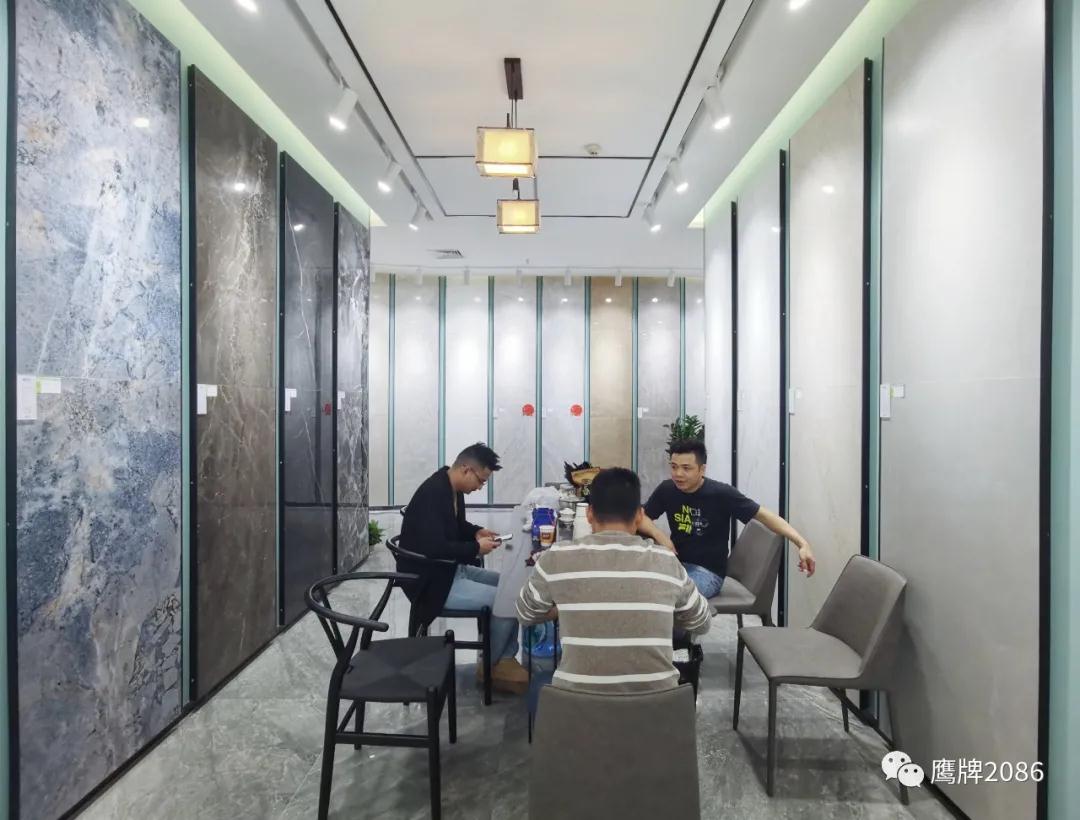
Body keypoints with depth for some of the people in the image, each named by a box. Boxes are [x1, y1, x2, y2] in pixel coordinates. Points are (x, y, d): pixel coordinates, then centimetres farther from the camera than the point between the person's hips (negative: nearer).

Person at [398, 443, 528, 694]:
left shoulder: (453, 488, 4)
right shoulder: (433, 494, -26)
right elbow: (435, 548, -32)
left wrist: (477, 532, 2)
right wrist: (476, 548, -20)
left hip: (452, 569, 10)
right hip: (432, 580, -10)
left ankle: (506, 660, 8)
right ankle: (491, 666, 8)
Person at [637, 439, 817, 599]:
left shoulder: (721, 494, -14)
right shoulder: (666, 489, -3)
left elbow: (763, 515, -12)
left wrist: (802, 544, -23)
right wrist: (659, 535, -16)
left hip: (708, 572, -4)